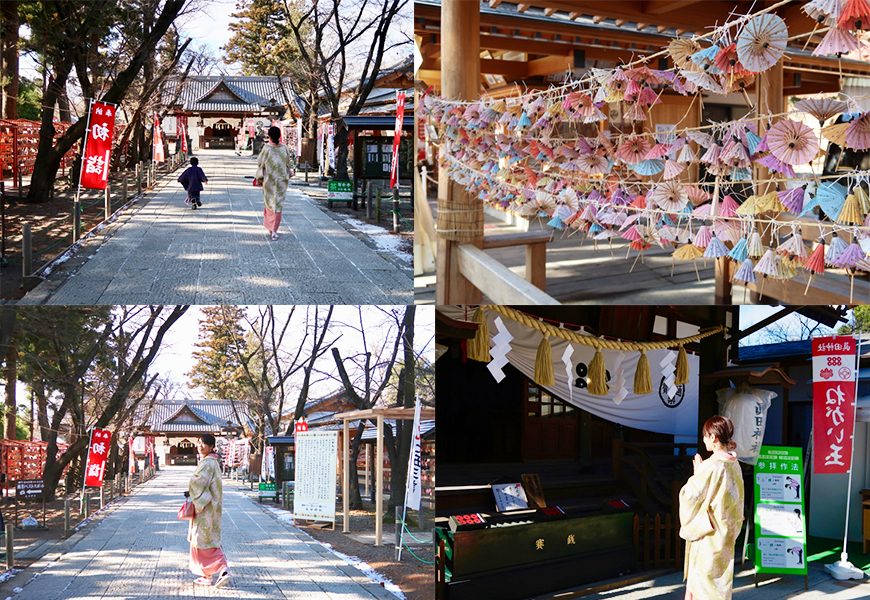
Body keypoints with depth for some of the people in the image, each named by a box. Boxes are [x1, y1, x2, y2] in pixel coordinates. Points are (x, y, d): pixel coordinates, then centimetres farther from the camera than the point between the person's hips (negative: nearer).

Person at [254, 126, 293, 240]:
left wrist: (259, 179, 3)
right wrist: (287, 177, 19)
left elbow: (261, 164, -7)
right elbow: (288, 164, 6)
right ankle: (274, 230, 1)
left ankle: (269, 228, 17)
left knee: (269, 202, 14)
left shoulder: (266, 148, -11)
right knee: (278, 204, 5)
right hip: (281, 180, 2)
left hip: (269, 179, -2)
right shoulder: (284, 148, -3)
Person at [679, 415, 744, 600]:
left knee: (702, 578, 3)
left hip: (707, 531, -8)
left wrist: (696, 473, -3)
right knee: (721, 576, 17)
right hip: (726, 532, 8)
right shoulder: (734, 465, 3)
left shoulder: (710, 467, -22)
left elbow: (692, 495, -16)